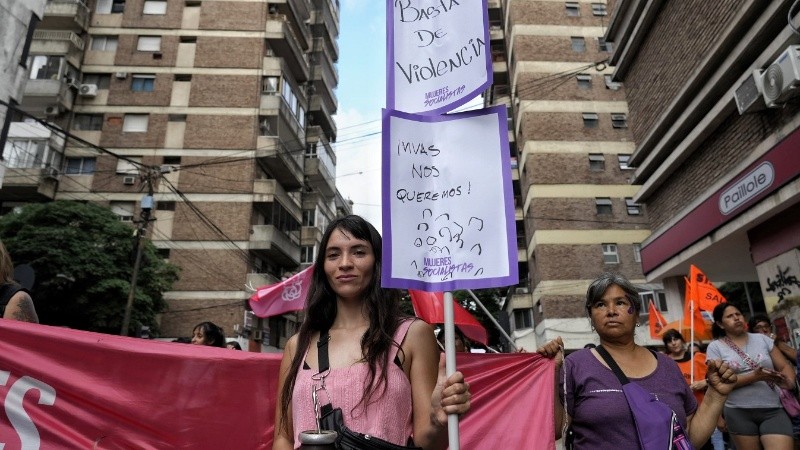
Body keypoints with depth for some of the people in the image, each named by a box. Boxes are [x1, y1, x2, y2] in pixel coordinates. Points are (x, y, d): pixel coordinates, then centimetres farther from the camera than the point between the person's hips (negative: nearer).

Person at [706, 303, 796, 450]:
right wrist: (755, 377, -19)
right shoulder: (715, 347, -1)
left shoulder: (762, 339, 9)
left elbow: (784, 366, 8)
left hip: (773, 410, 2)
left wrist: (789, 382, -14)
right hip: (738, 412, -1)